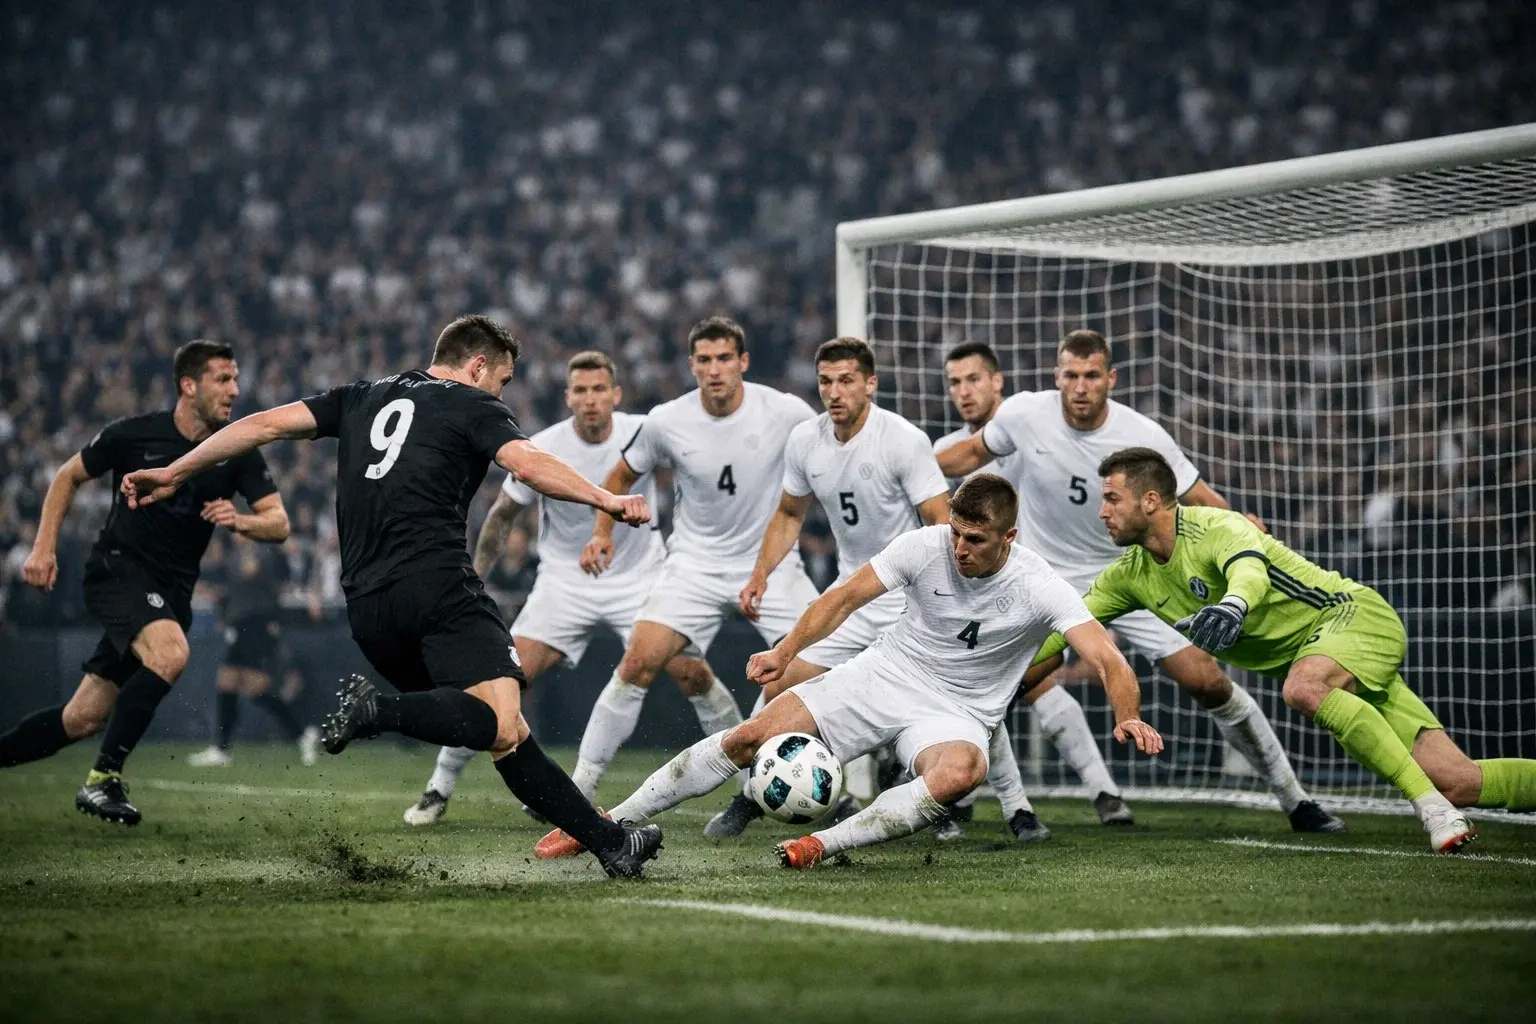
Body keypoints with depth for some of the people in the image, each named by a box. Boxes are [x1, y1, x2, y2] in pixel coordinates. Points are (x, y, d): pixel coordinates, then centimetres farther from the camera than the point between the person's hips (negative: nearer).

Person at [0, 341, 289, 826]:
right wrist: (44, 547, 0)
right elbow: (69, 476, 7)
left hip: (171, 593, 5)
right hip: (116, 568, -4)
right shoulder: (134, 434, -8)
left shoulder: (237, 452, -1)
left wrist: (241, 521, -27)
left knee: (84, 720, 3)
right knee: (170, 654, -33)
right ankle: (102, 779, -24)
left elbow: (279, 524, -6)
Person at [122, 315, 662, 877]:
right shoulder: (473, 405, 9)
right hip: (438, 587, -7)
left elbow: (267, 423, 22)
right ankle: (379, 710, -34)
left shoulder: (364, 397, 24)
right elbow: (528, 464, -10)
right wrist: (606, 500, -6)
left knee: (505, 734, 9)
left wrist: (173, 473, 27)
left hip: (367, 609, 7)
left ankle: (609, 842, 4)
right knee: (502, 726, -20)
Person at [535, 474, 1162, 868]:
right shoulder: (925, 546, -12)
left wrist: (1128, 716, -49)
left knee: (959, 773, -40)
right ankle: (607, 824, 2)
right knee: (751, 737, -9)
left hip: (956, 713, -2)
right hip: (886, 674, 2)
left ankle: (826, 844, -37)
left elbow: (1104, 656, -31)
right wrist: (787, 651, -5)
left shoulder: (1040, 590, -20)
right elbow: (847, 597, 0)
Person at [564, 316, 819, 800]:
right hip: (694, 563, 0)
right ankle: (580, 785, -7)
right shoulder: (666, 422, -8)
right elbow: (622, 476, 10)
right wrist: (602, 533, -2)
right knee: (639, 663, -15)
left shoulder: (786, 412, -13)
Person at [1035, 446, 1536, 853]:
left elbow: (1251, 569, -42)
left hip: (1357, 615, -7)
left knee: (1302, 687, -39)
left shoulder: (1216, 528, -21)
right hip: (1311, 655, 7)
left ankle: (1433, 806, -34)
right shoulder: (1131, 575, 4)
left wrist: (1231, 605, -63)